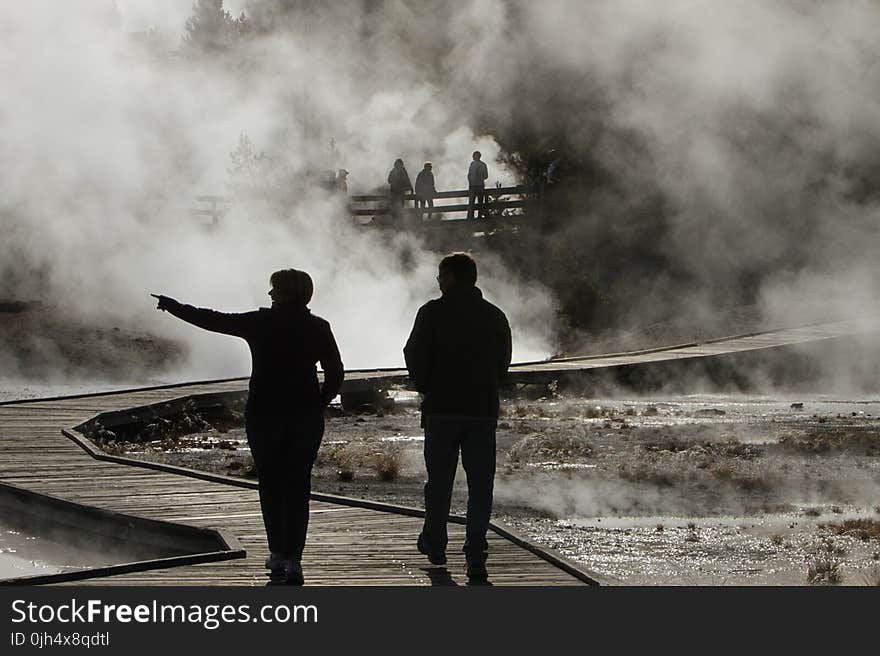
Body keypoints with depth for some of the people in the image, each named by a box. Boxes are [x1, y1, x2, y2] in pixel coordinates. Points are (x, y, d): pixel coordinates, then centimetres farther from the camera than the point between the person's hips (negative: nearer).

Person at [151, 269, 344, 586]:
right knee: (298, 486, 4)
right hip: (306, 417, 1)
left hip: (264, 414, -1)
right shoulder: (318, 328, 0)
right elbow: (336, 372, -1)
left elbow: (213, 320, 5)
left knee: (270, 484, 13)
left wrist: (174, 307, 18)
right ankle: (293, 559, -2)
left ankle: (278, 554, 16)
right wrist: (318, 404, 12)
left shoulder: (259, 322, -5)